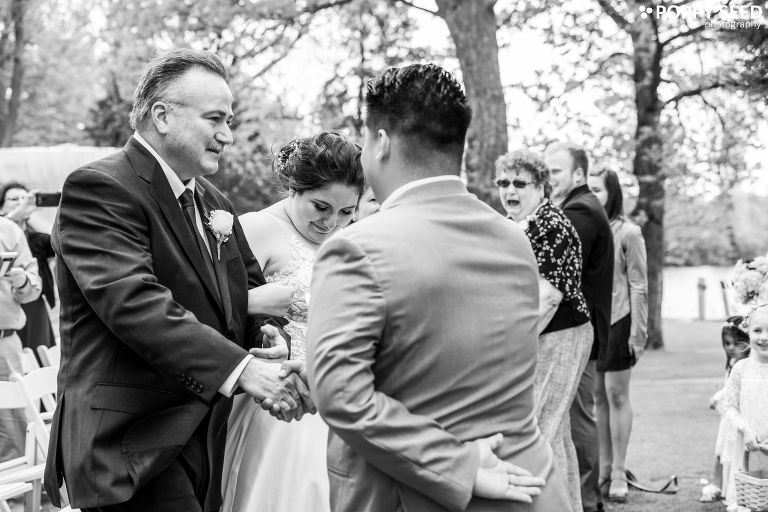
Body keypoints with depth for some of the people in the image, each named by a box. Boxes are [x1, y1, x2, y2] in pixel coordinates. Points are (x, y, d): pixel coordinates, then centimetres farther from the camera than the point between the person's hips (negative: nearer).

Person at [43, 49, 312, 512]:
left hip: (205, 435, 8)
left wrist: (266, 329, -1)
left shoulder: (213, 200, 16)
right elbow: (134, 302, -24)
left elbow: (247, 281, 23)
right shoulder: (98, 189, -12)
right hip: (131, 445, -8)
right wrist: (241, 368, -32)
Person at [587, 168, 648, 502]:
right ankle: (603, 468, 21)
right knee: (596, 395, 10)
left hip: (617, 321, -4)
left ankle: (618, 473, 10)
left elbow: (638, 286, -5)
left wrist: (638, 332, -9)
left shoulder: (628, 232, -5)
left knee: (616, 395, 2)